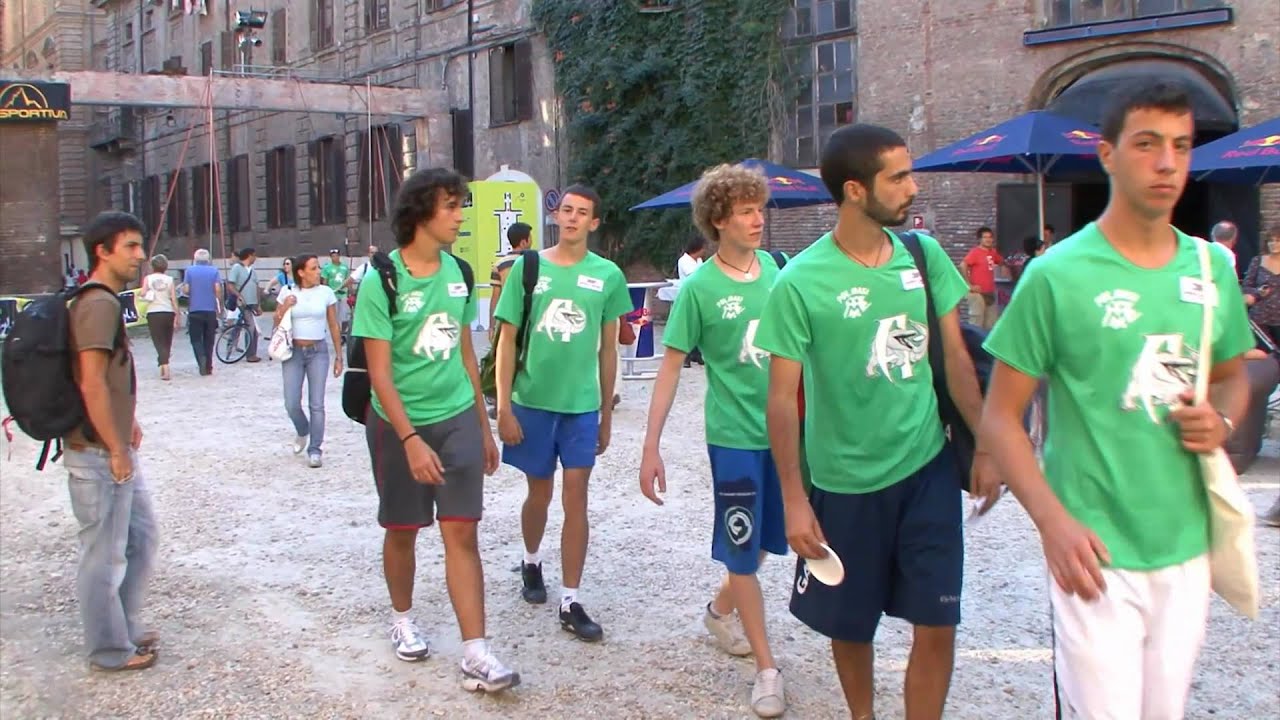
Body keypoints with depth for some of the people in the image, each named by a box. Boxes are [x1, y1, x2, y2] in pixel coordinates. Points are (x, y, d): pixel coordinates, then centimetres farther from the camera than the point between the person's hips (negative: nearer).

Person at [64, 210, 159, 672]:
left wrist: (128, 424, 21)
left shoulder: (104, 301, 13)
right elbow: (92, 384, -24)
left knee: (141, 538, 19)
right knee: (104, 555, 2)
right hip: (99, 453, -10)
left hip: (115, 447, 10)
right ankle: (110, 650, 15)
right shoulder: (99, 305, -19)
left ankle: (125, 628, 32)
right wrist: (116, 451, -20)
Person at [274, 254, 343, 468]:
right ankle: (302, 432, 30)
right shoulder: (287, 292, 0)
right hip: (293, 351, 0)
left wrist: (339, 357, 4)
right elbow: (277, 323, 7)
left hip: (318, 351, 0)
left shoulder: (326, 292, 0)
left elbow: (334, 326, 5)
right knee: (292, 403, -2)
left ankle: (315, 450, 5)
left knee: (316, 404, -3)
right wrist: (285, 307, -13)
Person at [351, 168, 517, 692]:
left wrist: (483, 426, 13)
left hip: (458, 419, 3)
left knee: (462, 532, -3)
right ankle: (402, 618, 38)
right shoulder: (380, 281, -13)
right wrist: (411, 439, -24)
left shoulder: (458, 272, 2)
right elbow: (379, 374, -15)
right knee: (402, 529, 13)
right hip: (399, 423, -3)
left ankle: (475, 655, -3)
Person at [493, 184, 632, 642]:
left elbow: (608, 349, 6)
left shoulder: (608, 275, 0)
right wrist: (503, 407, -7)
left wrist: (607, 413, 8)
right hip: (532, 401, 0)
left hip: (582, 405, 0)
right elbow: (507, 341, -1)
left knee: (576, 499, -1)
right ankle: (531, 563, 42)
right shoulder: (529, 268, -3)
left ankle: (570, 603, 6)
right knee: (539, 492, 13)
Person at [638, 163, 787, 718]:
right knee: (744, 553, 3)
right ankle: (767, 669, 16)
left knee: (767, 541, 18)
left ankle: (720, 611, 44)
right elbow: (671, 366, -8)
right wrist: (651, 447, -12)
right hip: (736, 434, -5)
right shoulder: (699, 287, -12)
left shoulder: (774, 268, 1)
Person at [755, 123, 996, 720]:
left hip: (928, 468, 3)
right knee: (851, 625, 14)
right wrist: (794, 501, -12)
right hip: (845, 482, -3)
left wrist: (985, 447, 6)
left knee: (936, 625, 3)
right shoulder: (800, 282, -15)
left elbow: (956, 356, 7)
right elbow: (782, 398, -11)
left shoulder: (924, 255, -2)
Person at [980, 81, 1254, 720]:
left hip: (1188, 548, 6)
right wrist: (1053, 522, -19)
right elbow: (1000, 416, -8)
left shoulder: (1213, 269, 4)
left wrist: (1222, 421, -3)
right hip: (1096, 551, -5)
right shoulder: (1057, 276, -11)